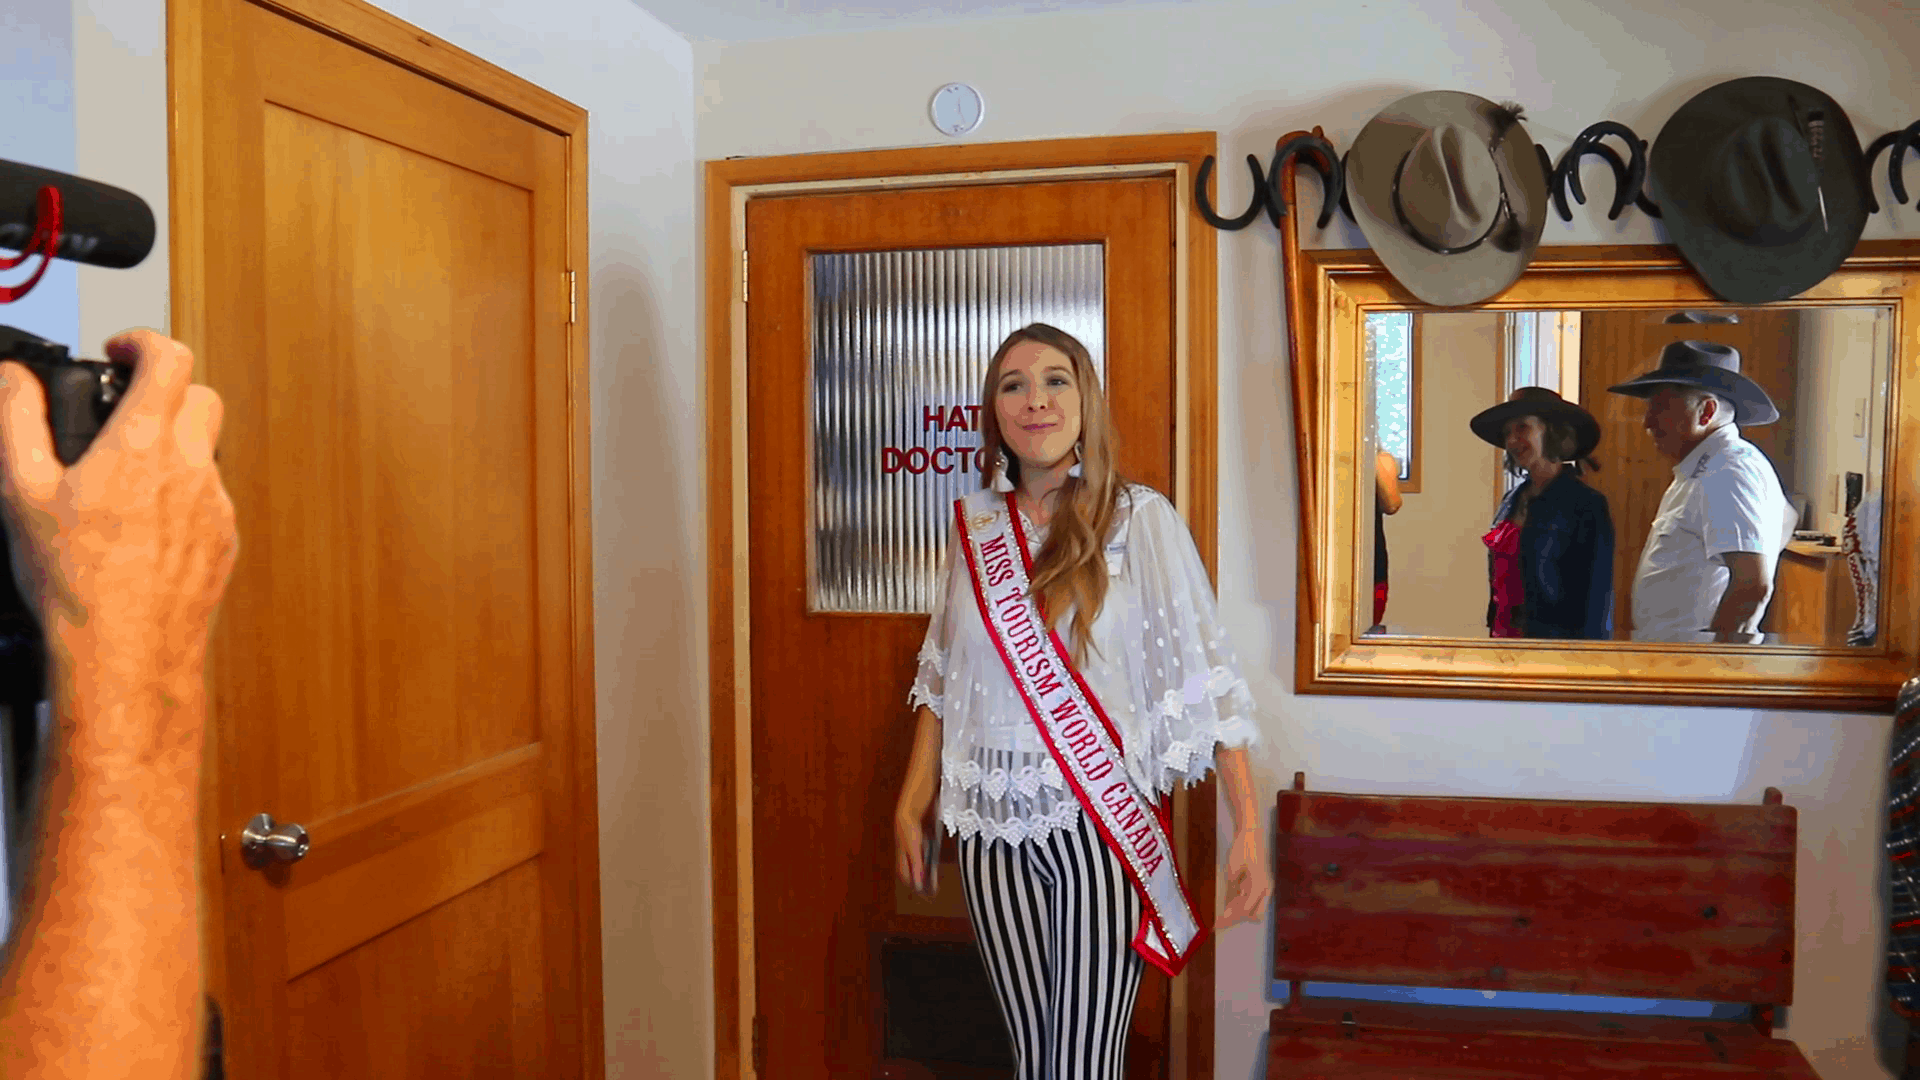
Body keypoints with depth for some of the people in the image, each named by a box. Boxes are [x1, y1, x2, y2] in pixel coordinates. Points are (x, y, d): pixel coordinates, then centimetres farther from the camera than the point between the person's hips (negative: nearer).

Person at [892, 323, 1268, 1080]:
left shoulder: (1140, 519, -7)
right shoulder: (972, 524, 6)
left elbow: (1205, 675, -9)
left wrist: (1248, 827, -15)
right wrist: (911, 805, 10)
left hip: (1099, 823, -3)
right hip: (993, 824, 4)